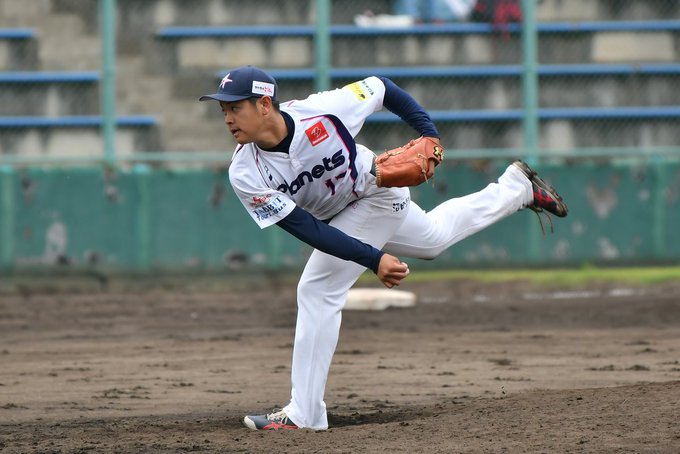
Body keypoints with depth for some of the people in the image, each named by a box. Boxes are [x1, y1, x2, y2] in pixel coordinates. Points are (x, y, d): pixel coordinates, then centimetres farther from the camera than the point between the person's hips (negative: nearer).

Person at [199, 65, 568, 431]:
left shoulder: (320, 112, -36)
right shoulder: (246, 175, -28)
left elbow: (380, 87, -17)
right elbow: (306, 229, -31)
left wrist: (429, 135, -25)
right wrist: (374, 259, -39)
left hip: (376, 191, -5)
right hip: (335, 219, 5)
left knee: (318, 288, -19)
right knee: (434, 237, 28)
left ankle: (303, 414, -14)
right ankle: (516, 187, 52)